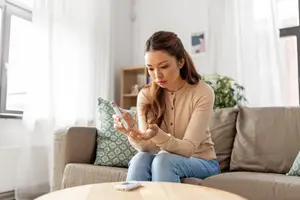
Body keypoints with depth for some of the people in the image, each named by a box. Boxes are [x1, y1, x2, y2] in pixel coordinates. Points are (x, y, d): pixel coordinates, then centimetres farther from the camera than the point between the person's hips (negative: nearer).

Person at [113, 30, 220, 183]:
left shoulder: (203, 93, -18)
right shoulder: (146, 95, -8)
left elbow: (188, 148, -22)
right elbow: (147, 147, -16)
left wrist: (157, 135, -42)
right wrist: (132, 131, -38)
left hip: (201, 162, -2)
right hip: (163, 161, 2)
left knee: (163, 160, -32)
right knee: (141, 158, -30)